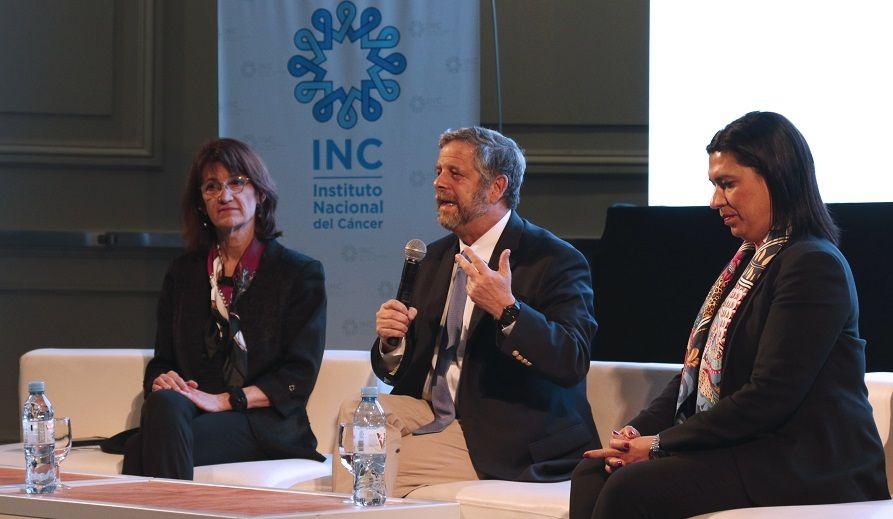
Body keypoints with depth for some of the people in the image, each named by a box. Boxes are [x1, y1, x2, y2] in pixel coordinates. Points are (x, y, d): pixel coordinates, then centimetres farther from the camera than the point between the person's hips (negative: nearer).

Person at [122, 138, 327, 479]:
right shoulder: (184, 273, 22)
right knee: (164, 403, -37)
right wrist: (160, 381, -6)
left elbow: (299, 377, -2)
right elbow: (162, 359, 21)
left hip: (265, 426, -4)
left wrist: (224, 400, -14)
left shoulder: (301, 273, 8)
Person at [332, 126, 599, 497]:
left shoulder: (556, 261, -8)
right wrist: (392, 342, -7)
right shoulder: (434, 258, 15)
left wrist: (507, 310, -32)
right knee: (357, 412, -20)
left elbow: (573, 362, -21)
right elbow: (397, 372, 17)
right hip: (430, 417, 7)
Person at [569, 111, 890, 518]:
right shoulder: (750, 260, 19)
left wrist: (661, 444, -15)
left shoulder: (814, 265, -14)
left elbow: (769, 397, -20)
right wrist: (640, 429, 0)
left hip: (808, 466, -10)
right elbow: (697, 372, 18)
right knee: (593, 473, -7)